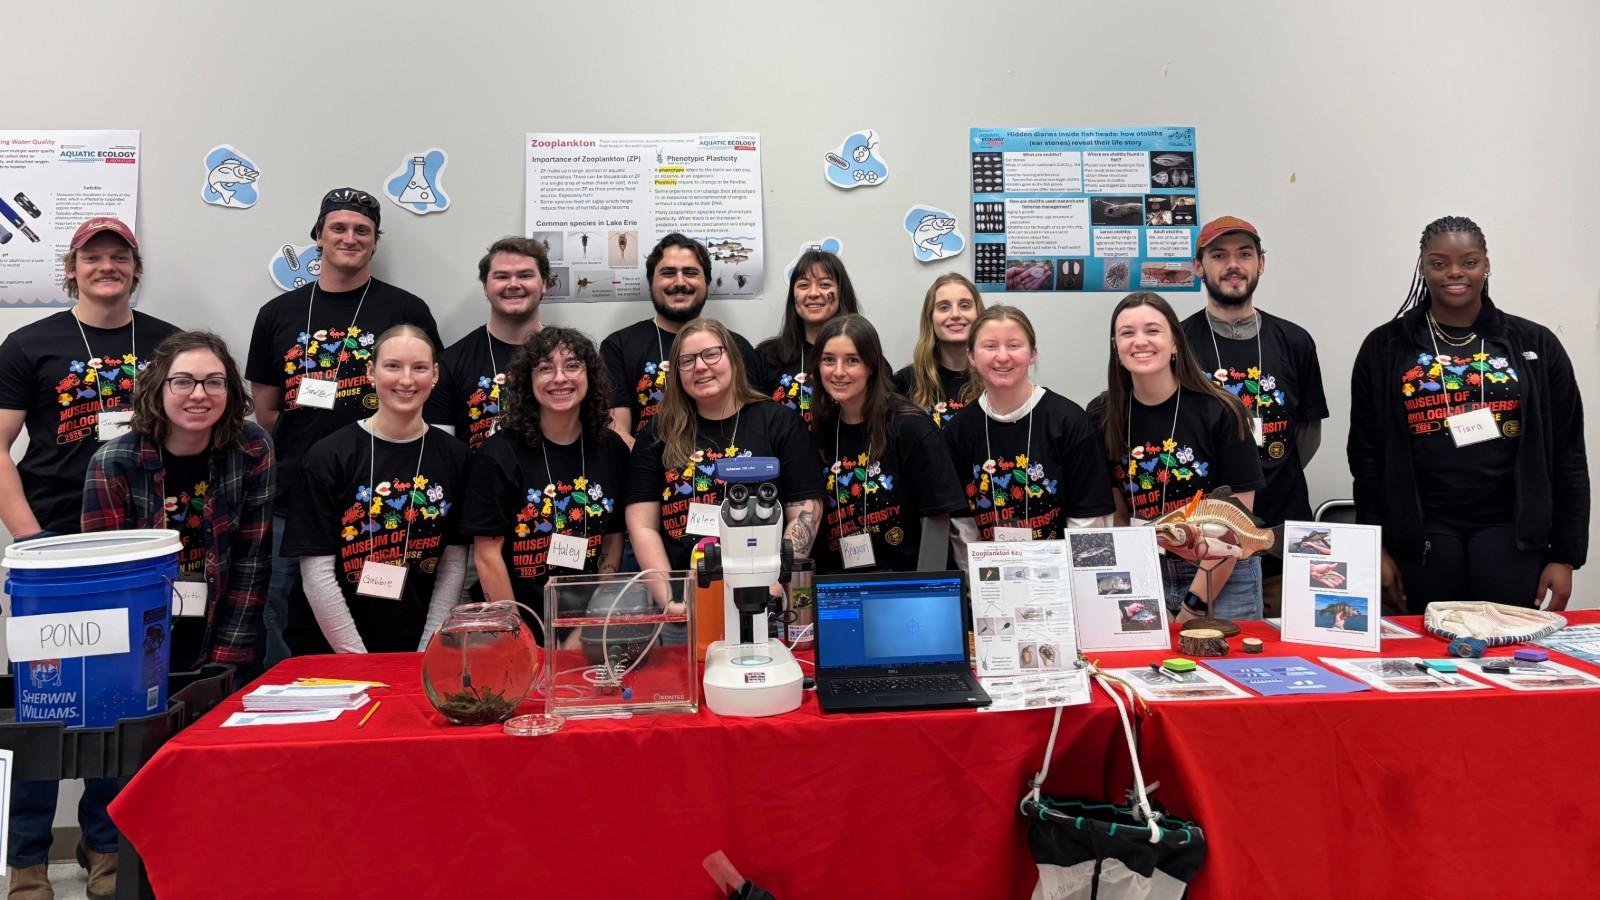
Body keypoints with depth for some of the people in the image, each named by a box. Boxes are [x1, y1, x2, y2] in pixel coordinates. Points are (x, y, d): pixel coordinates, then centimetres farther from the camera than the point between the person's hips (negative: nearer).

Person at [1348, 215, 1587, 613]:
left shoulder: (1535, 345, 6)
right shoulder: (1385, 347, 4)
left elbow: (1567, 456, 6)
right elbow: (1367, 455, 3)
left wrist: (1565, 554, 2)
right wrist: (1376, 548, -1)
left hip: (1511, 534, 1)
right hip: (1421, 535, 0)